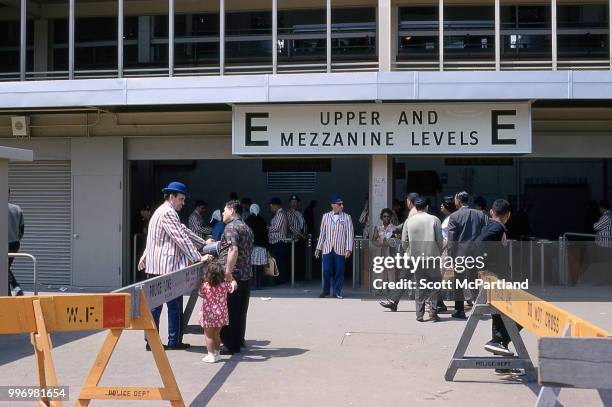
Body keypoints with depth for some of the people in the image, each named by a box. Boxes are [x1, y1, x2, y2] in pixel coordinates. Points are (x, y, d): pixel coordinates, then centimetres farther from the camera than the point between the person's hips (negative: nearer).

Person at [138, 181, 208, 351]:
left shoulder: (165, 212, 20)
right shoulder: (168, 213, -13)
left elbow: (184, 231, 23)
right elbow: (182, 239, -19)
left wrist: (204, 243, 20)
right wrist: (198, 258, -18)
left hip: (155, 267, 10)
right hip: (166, 267, -10)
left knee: (154, 304, 8)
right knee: (174, 304, 1)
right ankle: (174, 341, 8)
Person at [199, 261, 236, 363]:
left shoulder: (204, 286, -15)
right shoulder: (225, 285, -8)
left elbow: (200, 293, 5)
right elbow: (234, 286, 11)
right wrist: (232, 279, 29)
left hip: (209, 315, -4)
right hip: (221, 314, 4)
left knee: (208, 335, 8)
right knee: (216, 334, 19)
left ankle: (211, 355, 8)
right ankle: (217, 353, 28)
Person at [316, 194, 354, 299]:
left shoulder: (346, 217, 2)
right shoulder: (326, 216, 7)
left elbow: (350, 234, -1)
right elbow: (322, 233, 12)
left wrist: (348, 249, -8)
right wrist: (318, 248, 10)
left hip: (340, 250, -1)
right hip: (327, 249, 1)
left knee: (339, 271, 1)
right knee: (326, 271, -2)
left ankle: (337, 292, 14)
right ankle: (326, 291, 15)